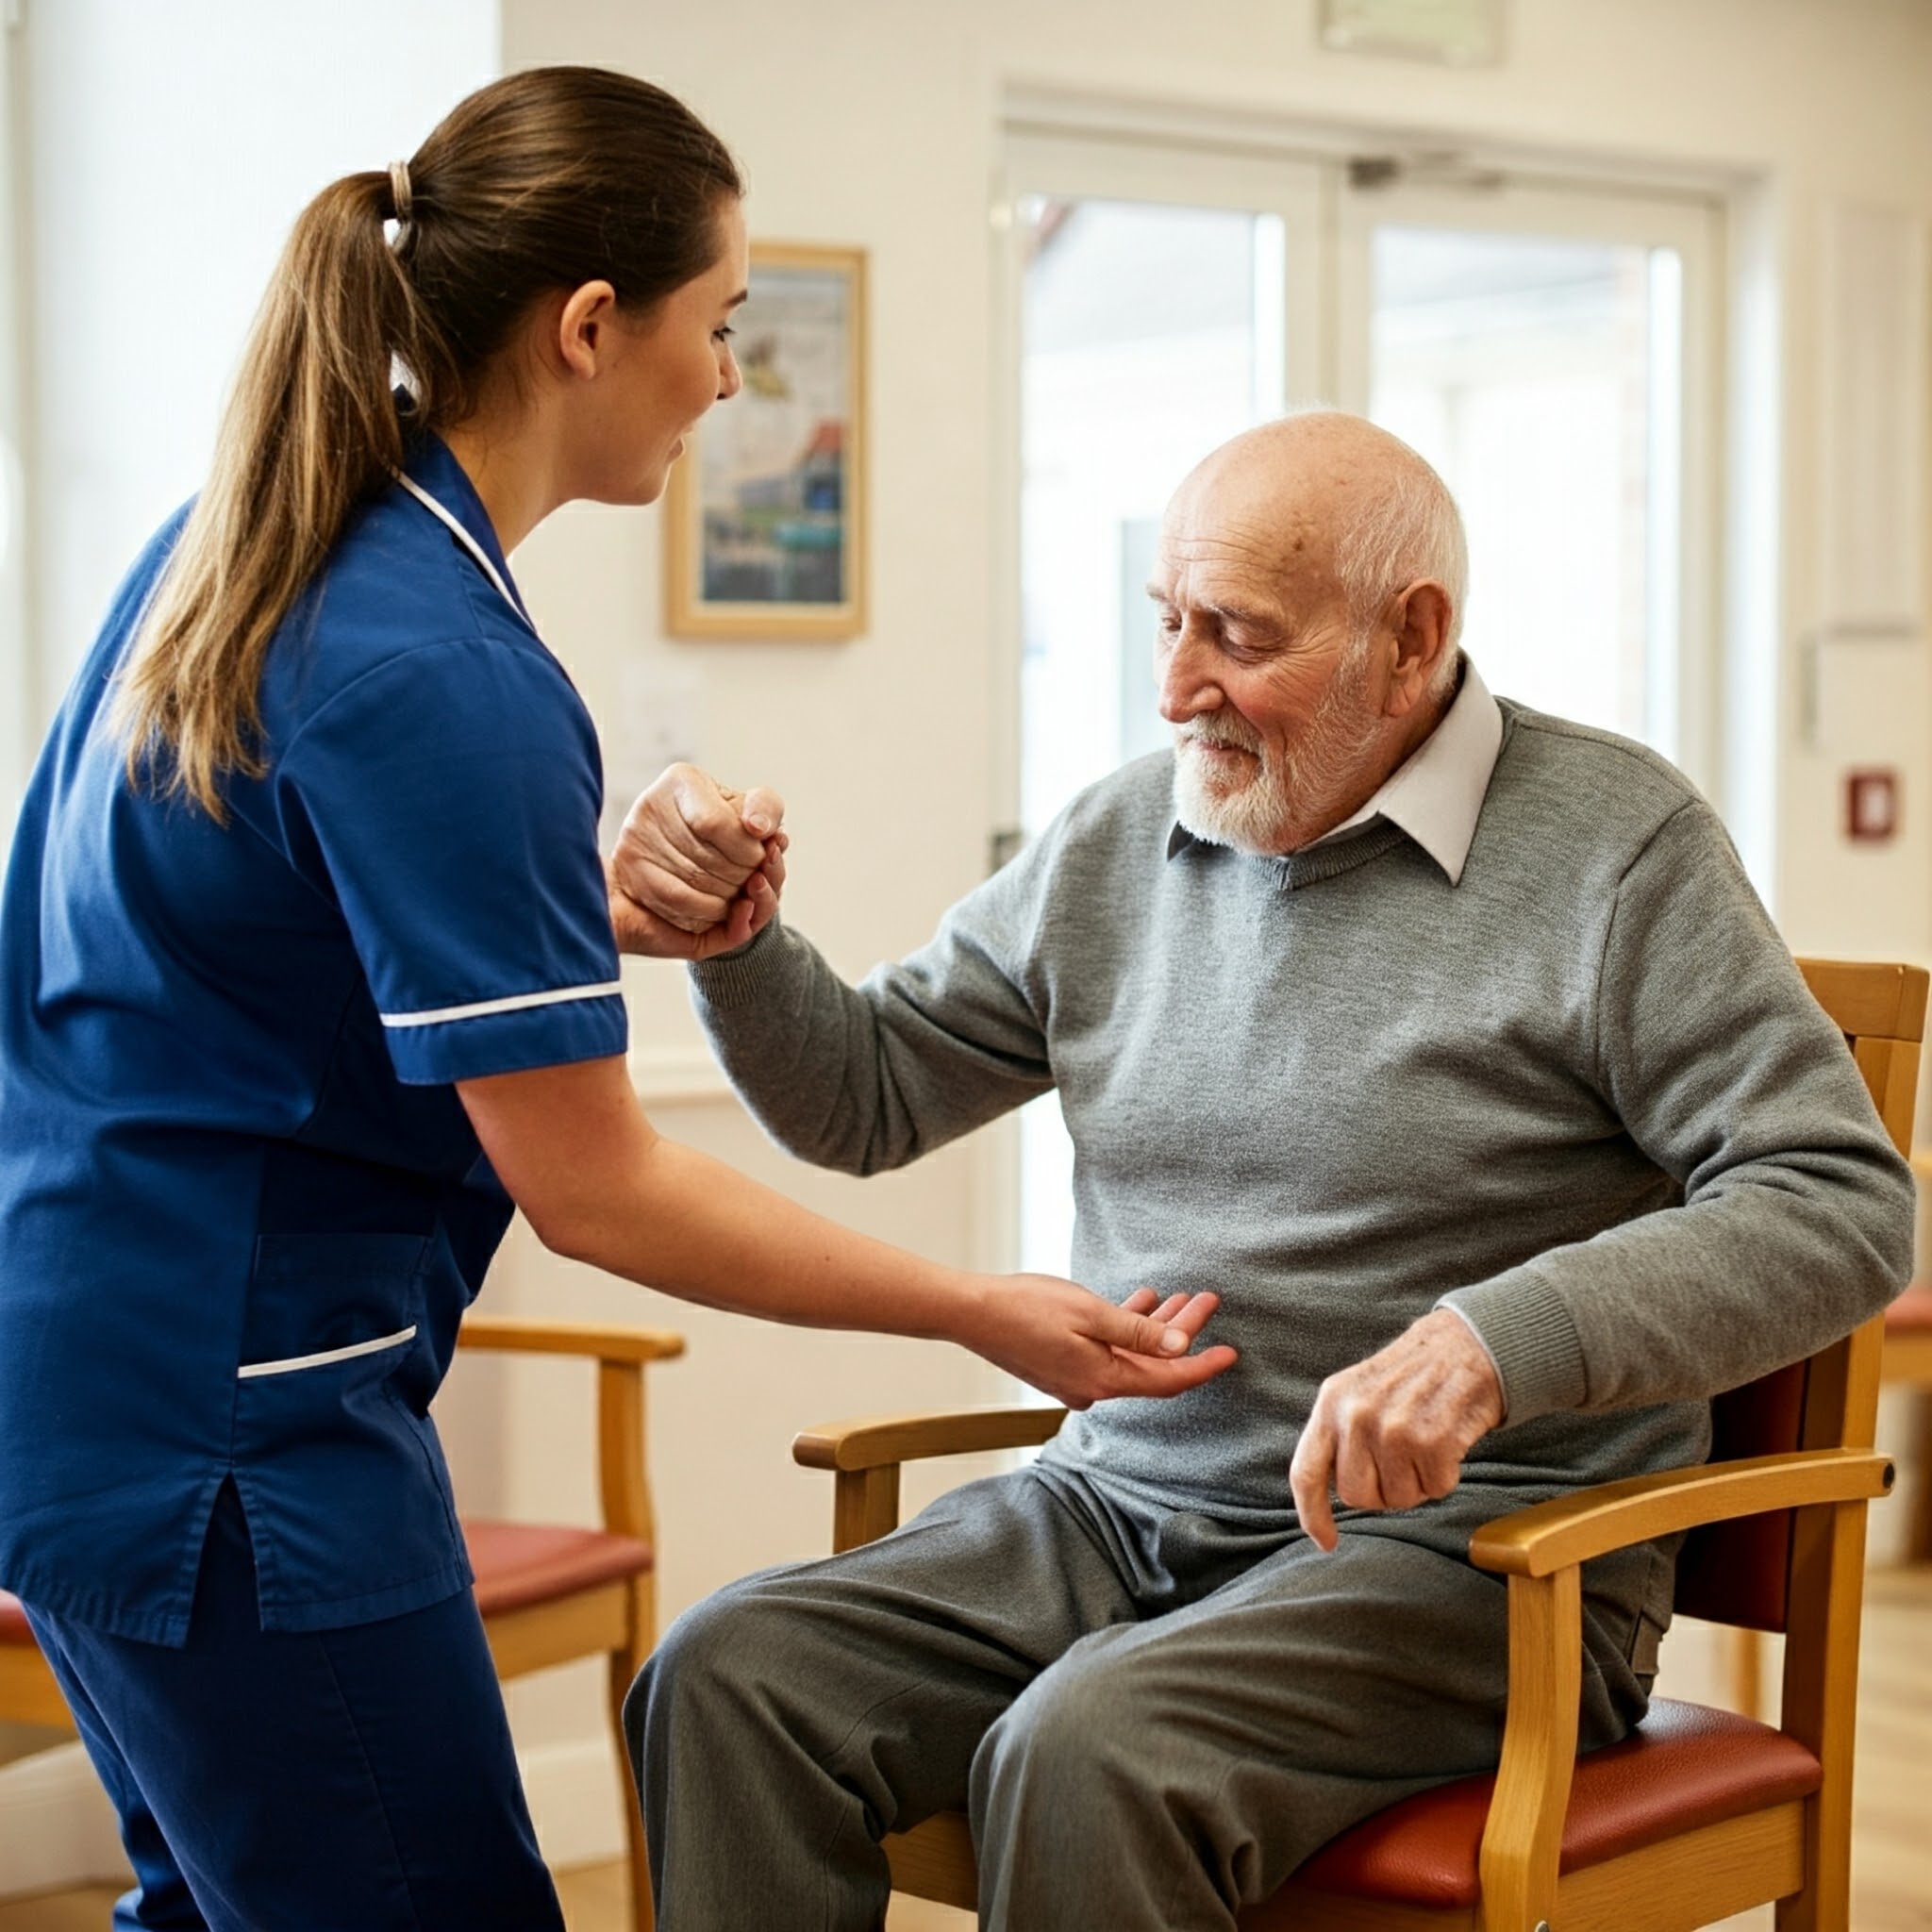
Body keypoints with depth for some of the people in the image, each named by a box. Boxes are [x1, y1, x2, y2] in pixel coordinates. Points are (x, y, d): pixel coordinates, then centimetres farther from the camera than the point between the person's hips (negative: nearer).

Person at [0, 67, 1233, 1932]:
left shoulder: (233, 544, 6)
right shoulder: (443, 674, -23)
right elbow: (592, 1188, -20)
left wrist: (596, 920, 10)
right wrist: (989, 1315, -13)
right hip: (225, 1414, -10)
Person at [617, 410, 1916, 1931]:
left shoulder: (1614, 845, -5)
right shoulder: (1113, 844, 12)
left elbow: (1842, 1204, -12)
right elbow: (863, 1096, 20)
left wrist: (1496, 1341, -25)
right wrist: (734, 935, -2)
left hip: (1469, 1540, -5)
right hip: (1124, 1506, 6)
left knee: (1088, 1757, -33)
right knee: (729, 1677, -18)